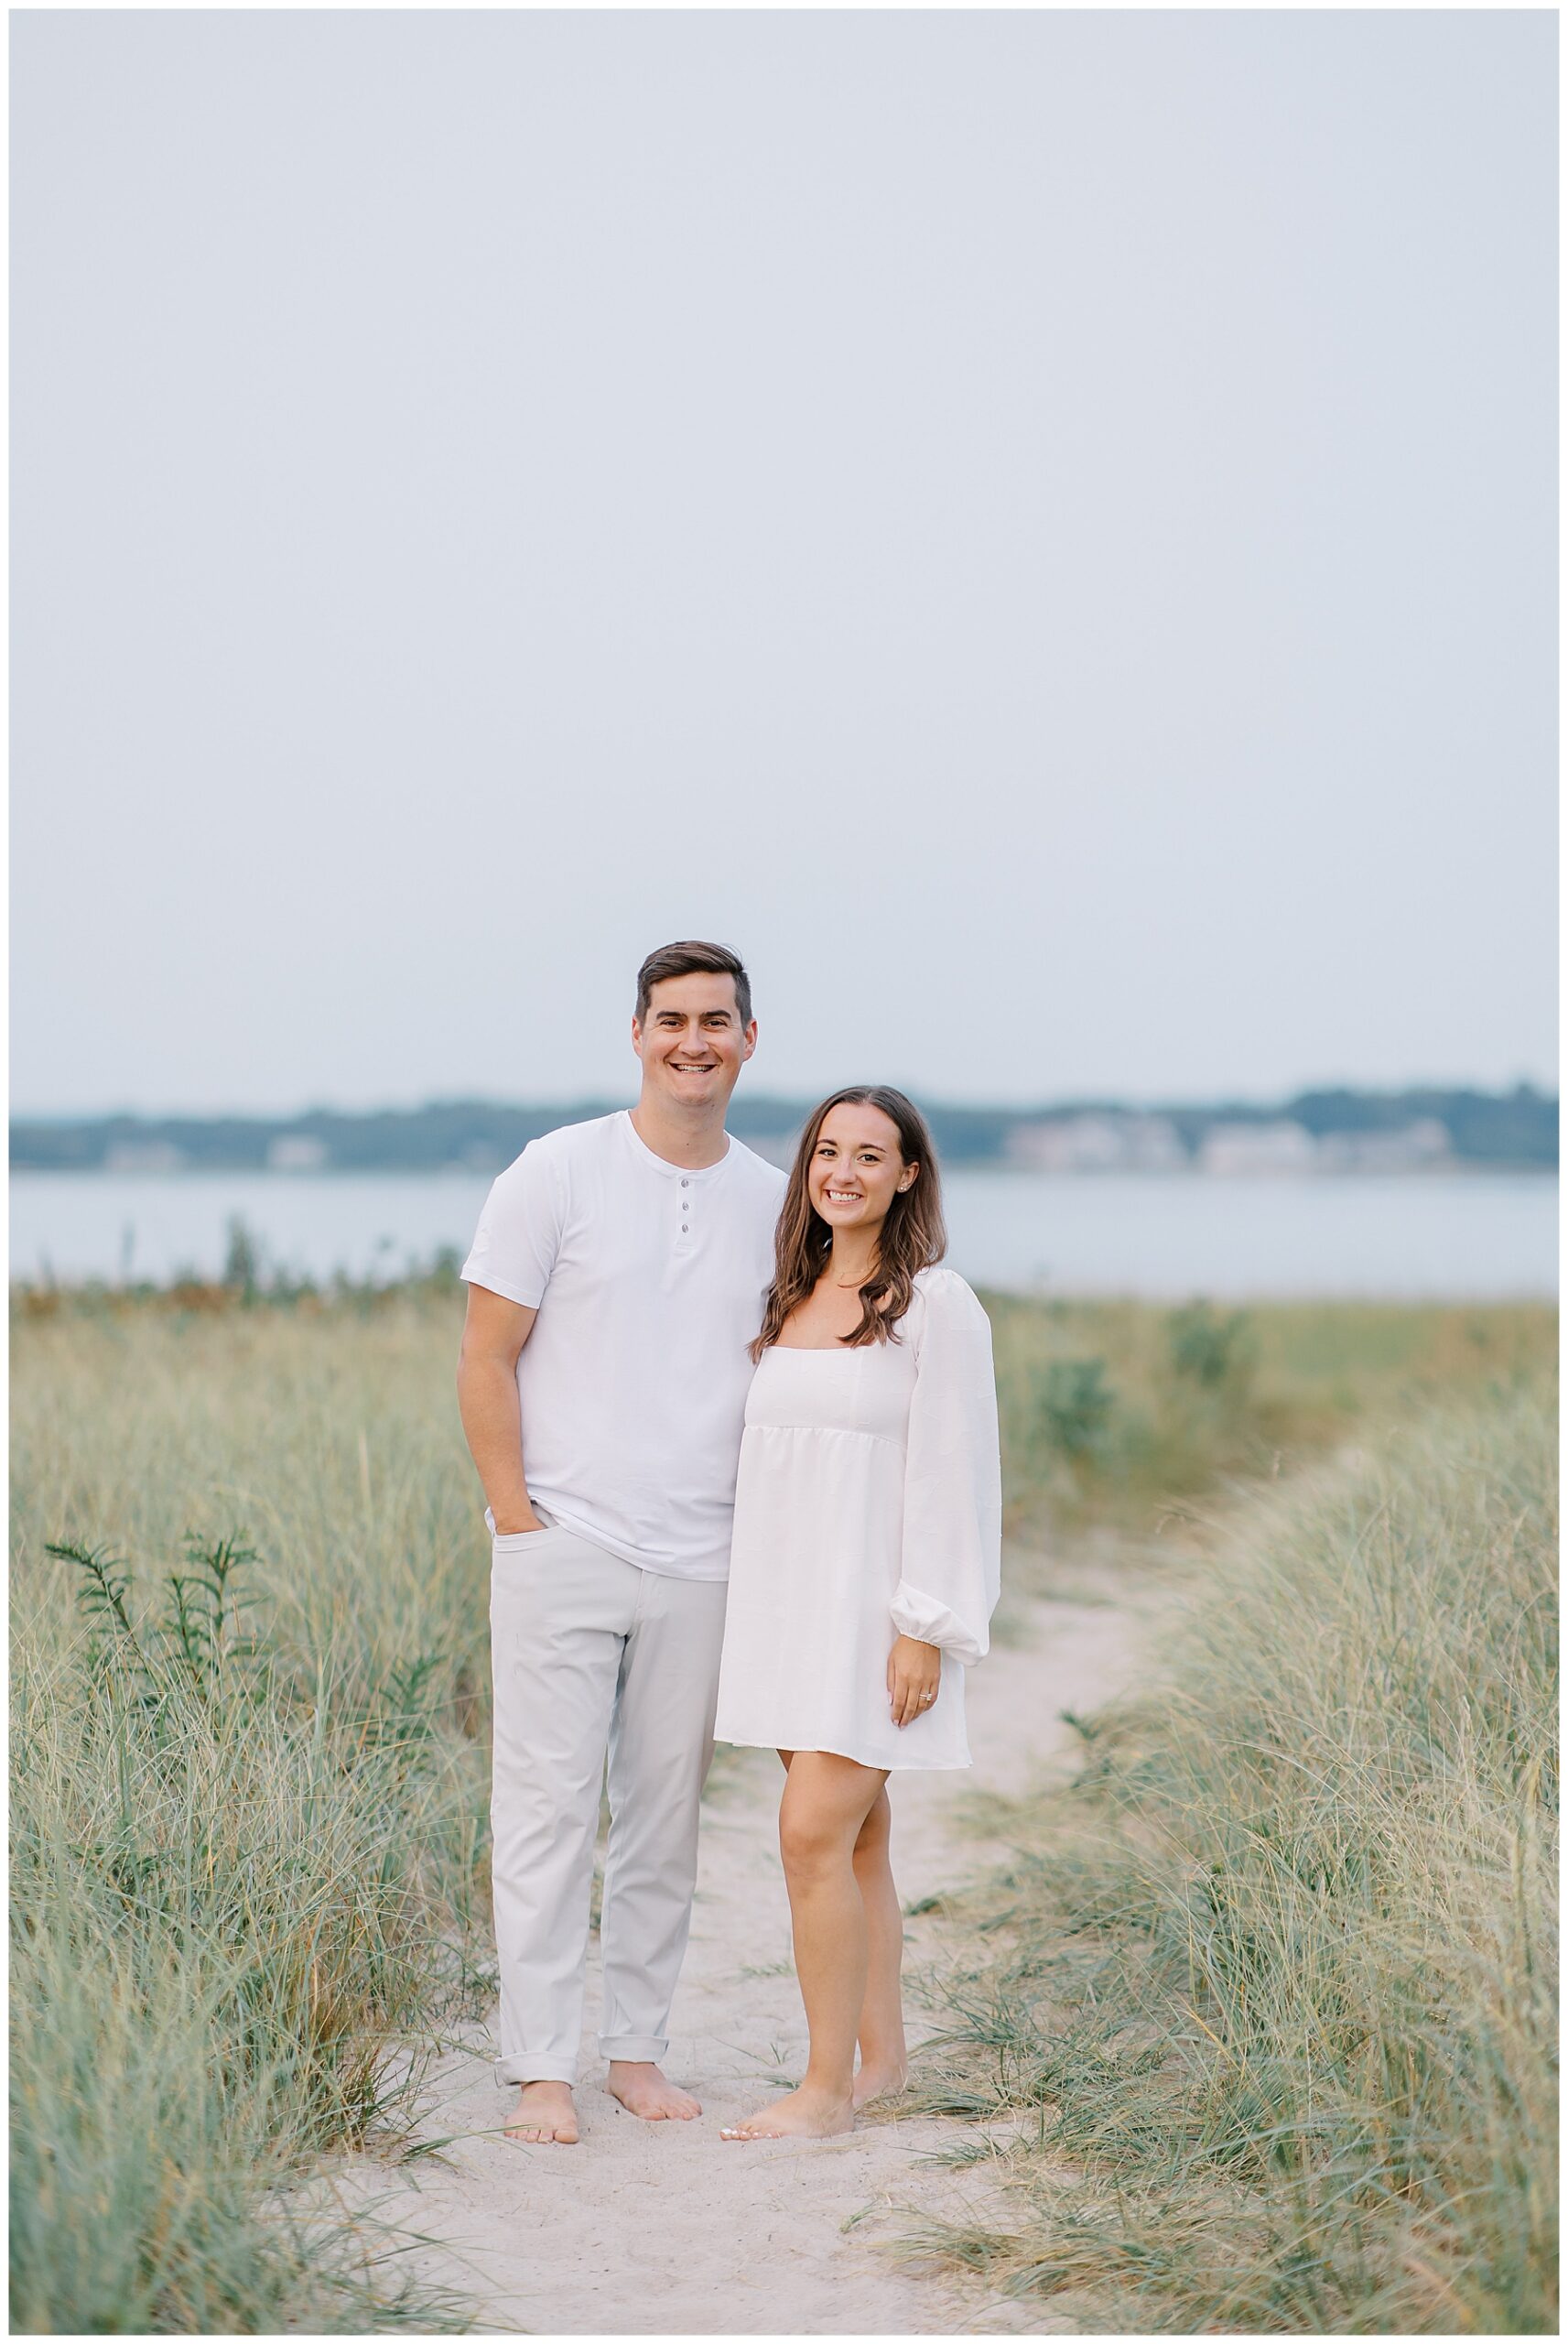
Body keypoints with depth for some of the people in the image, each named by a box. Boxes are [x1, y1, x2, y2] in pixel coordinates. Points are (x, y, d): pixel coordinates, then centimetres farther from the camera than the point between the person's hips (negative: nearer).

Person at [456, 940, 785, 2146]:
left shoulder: (774, 1201, 9)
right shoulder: (558, 1174, -3)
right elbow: (487, 1361, -2)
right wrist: (518, 1517, -8)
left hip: (702, 1562, 4)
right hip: (565, 1544, -4)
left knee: (668, 1811, 9)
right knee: (550, 1806, -2)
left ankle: (638, 2048, 21)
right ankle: (539, 2068, 5)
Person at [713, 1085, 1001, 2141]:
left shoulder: (936, 1305, -9)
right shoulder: (790, 1301, 12)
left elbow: (952, 1472, -12)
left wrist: (927, 1631, -16)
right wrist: (753, 1614, 12)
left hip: (876, 1607, -7)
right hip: (793, 1600, 7)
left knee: (816, 1832, -11)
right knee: (853, 1836, 12)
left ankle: (828, 2086, -3)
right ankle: (883, 2055, 23)